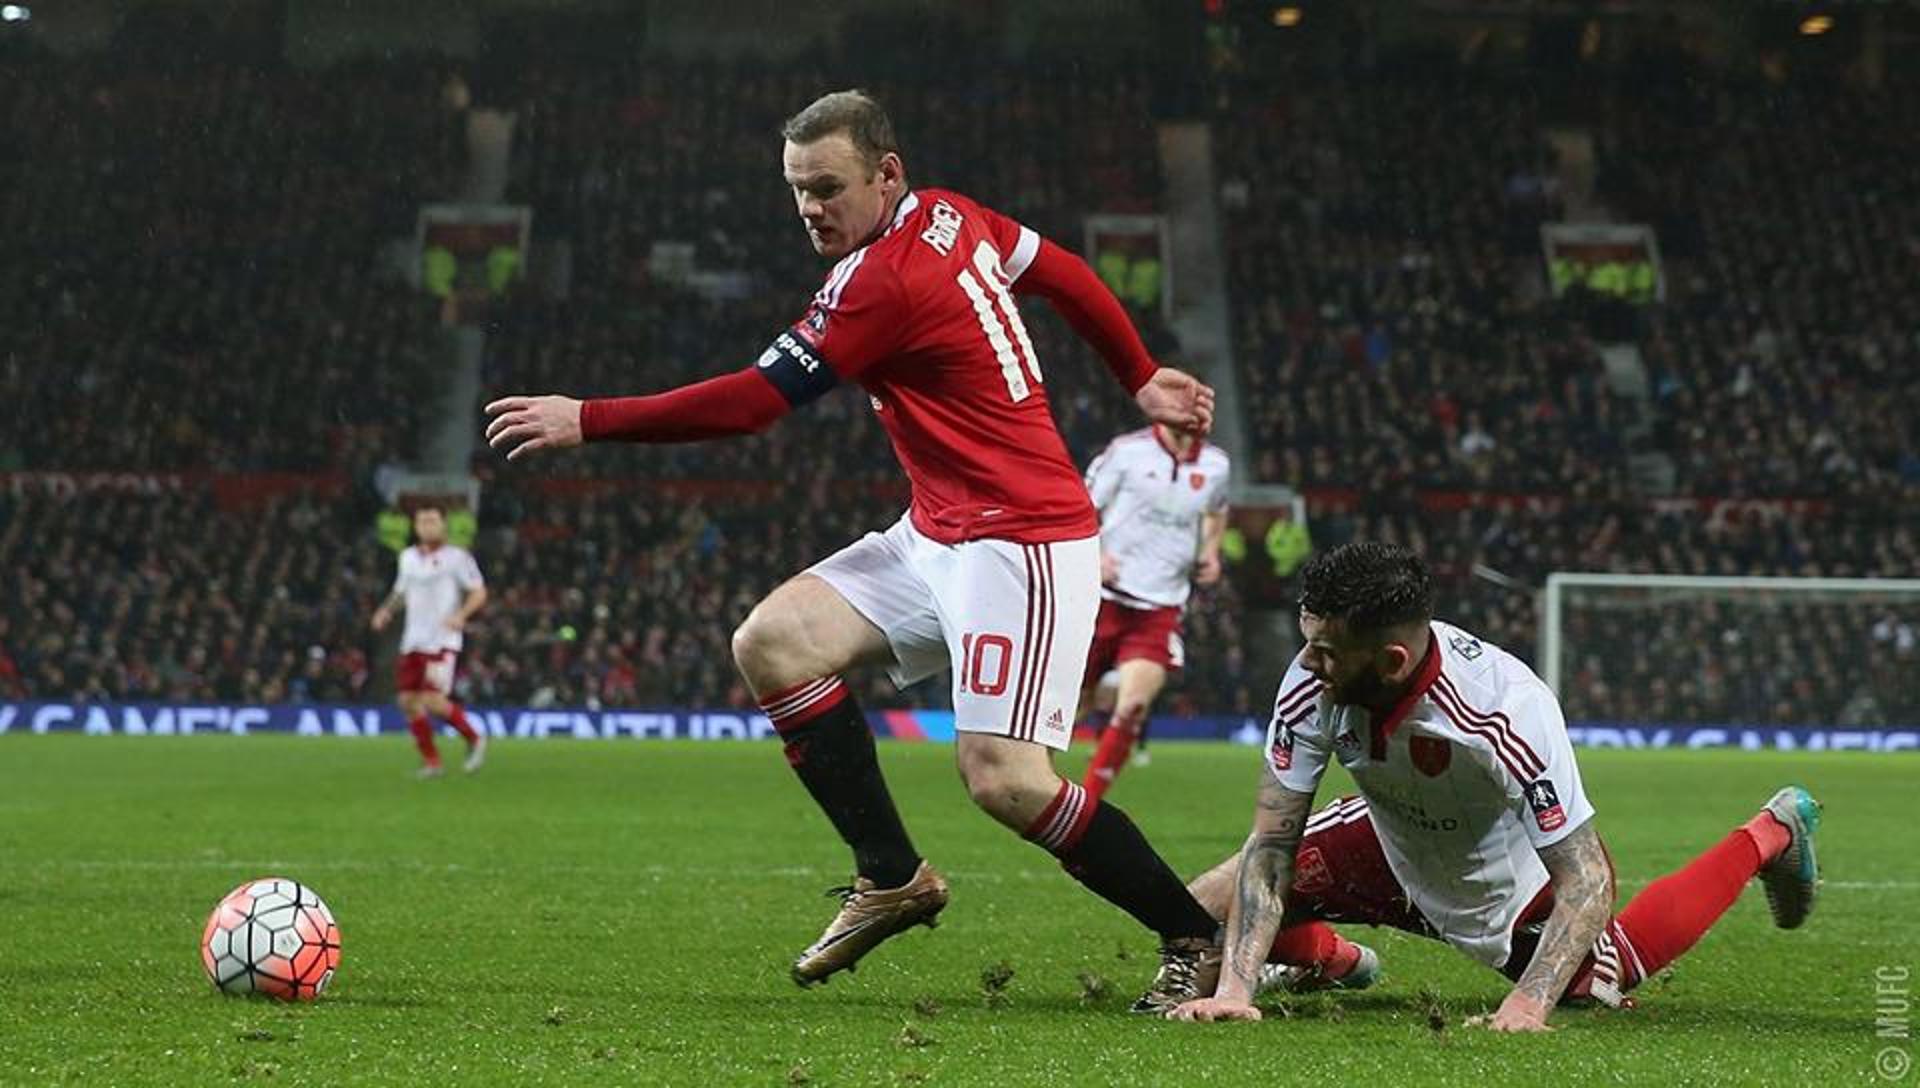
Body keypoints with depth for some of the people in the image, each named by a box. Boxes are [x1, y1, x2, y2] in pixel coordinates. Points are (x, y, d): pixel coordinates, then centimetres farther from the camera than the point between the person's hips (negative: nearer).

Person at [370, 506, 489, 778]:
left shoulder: (457, 557, -4)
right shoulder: (408, 557, 13)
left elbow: (479, 592, -5)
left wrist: (461, 615, -23)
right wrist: (386, 611, 8)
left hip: (443, 641, -6)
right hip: (413, 641, 6)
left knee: (433, 700, -16)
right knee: (408, 701, 0)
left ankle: (474, 739, 7)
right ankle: (430, 761, 11)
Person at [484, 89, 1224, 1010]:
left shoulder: (884, 281, -21)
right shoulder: (952, 217, 7)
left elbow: (750, 402, -20)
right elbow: (1064, 272, 20)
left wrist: (586, 420, -16)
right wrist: (1142, 381, 29)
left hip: (1022, 542, -10)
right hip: (938, 536, 10)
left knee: (1002, 778, -19)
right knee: (771, 643, 0)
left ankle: (1197, 941, -4)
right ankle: (892, 877, 6)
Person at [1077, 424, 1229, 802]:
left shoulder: (1215, 465, 6)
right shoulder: (1127, 451, -6)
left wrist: (1210, 551, 11)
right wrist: (1094, 554, -17)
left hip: (1161, 607, 2)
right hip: (1106, 597, -2)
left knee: (1133, 706, -17)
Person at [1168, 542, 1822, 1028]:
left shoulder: (1508, 710, -43)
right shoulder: (1311, 686, -32)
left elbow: (1587, 881, -38)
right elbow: (1270, 847, -26)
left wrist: (1528, 1005, -50)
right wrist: (1234, 988, -37)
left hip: (1514, 886, -3)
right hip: (1394, 850, 3)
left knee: (1596, 978, 22)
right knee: (1211, 906, -10)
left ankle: (1771, 836, 39)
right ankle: (1336, 963, 26)